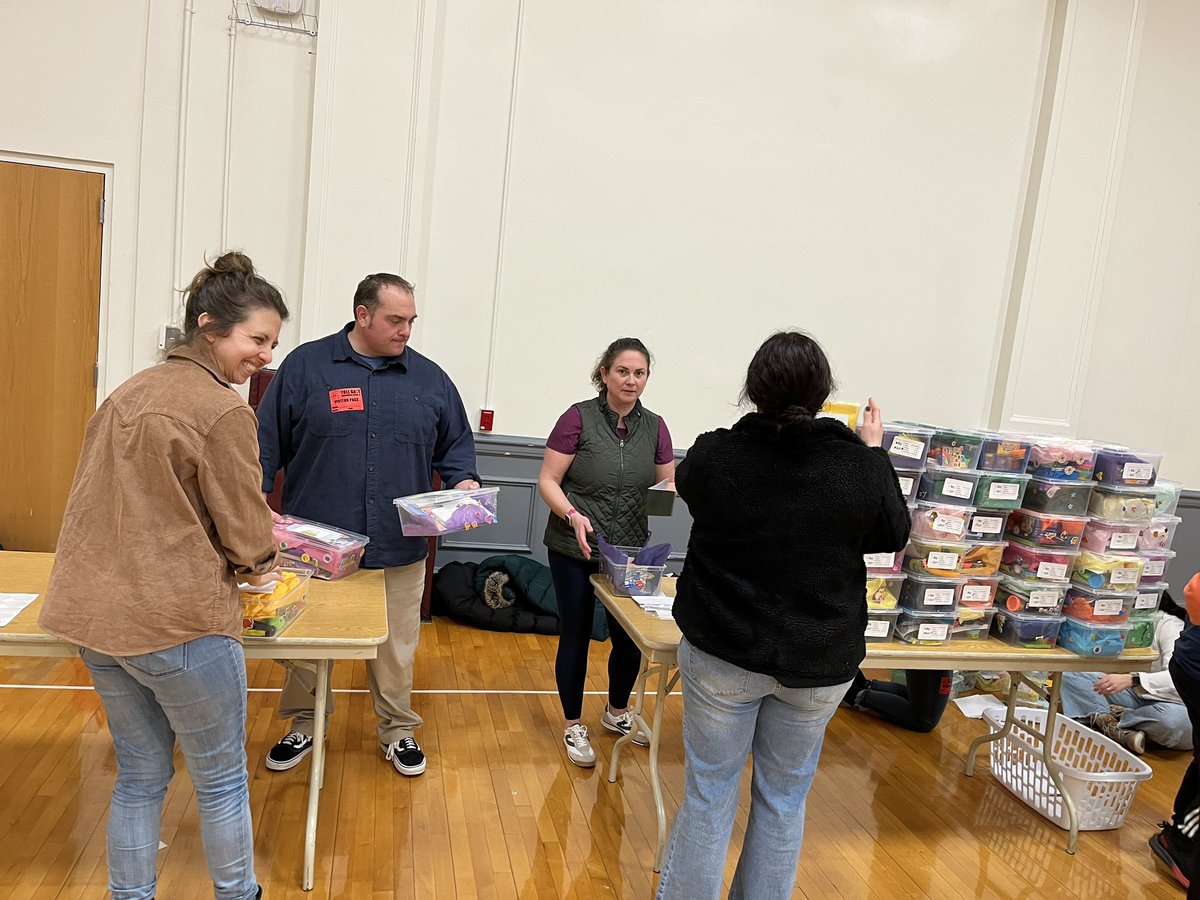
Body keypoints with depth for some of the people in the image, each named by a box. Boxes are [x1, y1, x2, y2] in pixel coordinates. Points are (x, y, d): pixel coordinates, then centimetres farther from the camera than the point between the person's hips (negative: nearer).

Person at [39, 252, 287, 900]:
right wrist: (258, 566, 8)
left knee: (140, 774, 22)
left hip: (94, 614, 8)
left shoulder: (129, 393, 9)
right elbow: (247, 538, -14)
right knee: (220, 779, 13)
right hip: (177, 623, -8)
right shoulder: (222, 411, -17)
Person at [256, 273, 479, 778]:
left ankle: (397, 730, 33)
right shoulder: (306, 365, 0)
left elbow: (455, 445, 13)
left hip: (400, 549, 2)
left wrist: (464, 482, -6)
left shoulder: (430, 378, 6)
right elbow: (268, 442, 1)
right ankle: (305, 725, 37)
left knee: (396, 649, 13)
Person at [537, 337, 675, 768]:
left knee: (631, 637, 13)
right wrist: (573, 515, -26)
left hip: (629, 550, 4)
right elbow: (547, 480, -10)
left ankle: (617, 711, 41)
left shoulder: (654, 426, 2)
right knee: (575, 636, 9)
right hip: (575, 550, -4)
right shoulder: (579, 418, -11)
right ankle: (573, 726, 29)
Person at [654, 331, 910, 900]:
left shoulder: (712, 455, -16)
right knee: (784, 798, 19)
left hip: (723, 652, -1)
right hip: (819, 661, 1)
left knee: (709, 791, 15)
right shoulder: (862, 467, -15)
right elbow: (893, 537, 4)